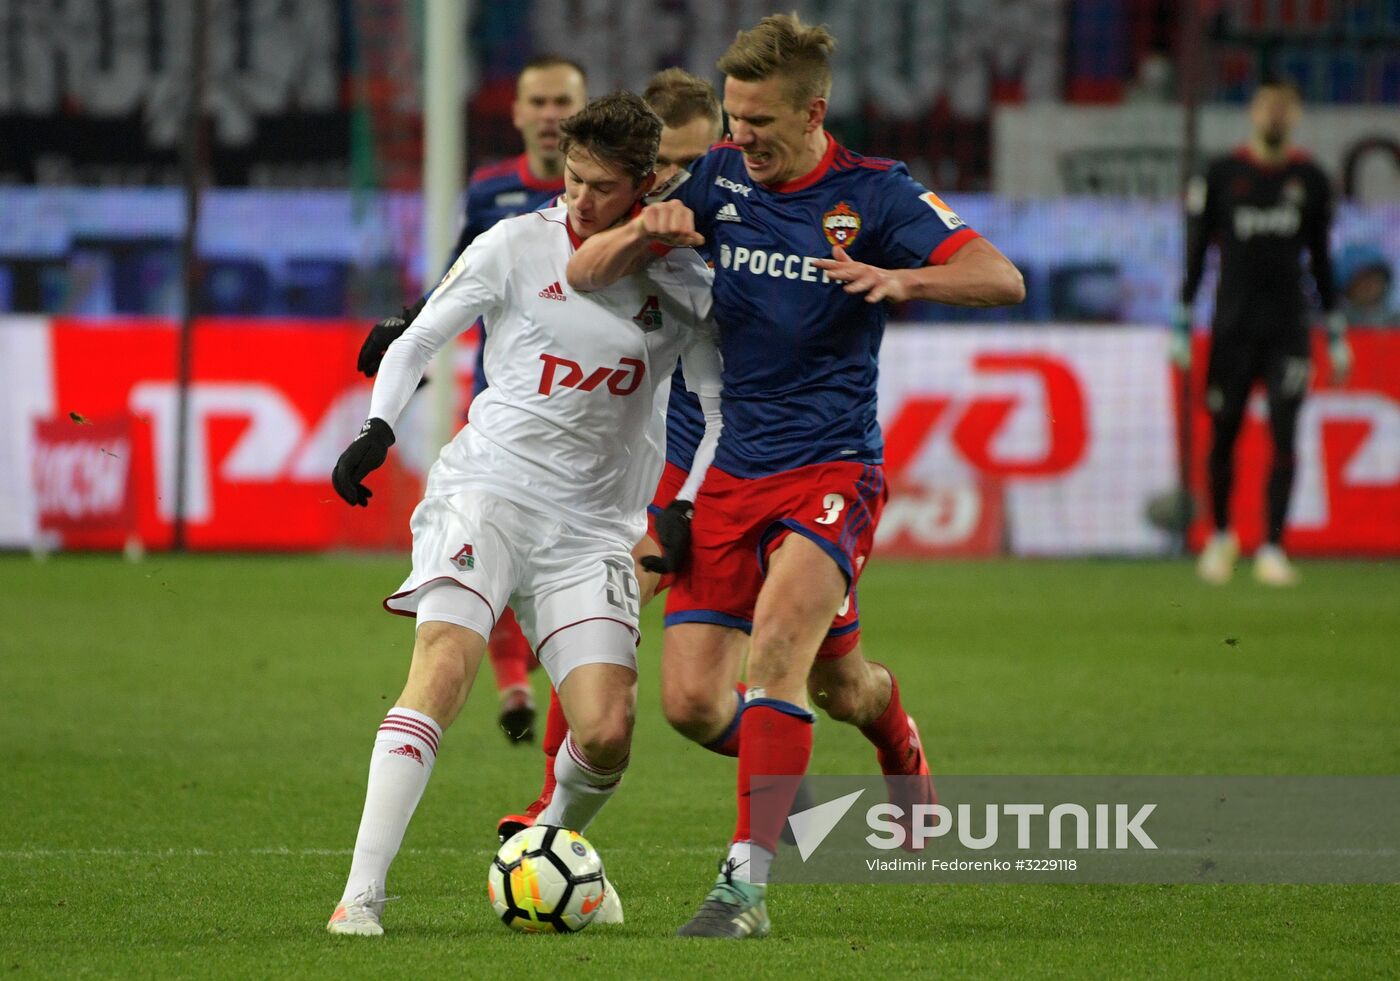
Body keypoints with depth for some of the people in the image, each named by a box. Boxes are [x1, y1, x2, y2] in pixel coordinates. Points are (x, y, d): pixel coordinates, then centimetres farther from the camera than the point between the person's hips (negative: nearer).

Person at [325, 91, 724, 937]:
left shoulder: (683, 280, 2)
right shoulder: (517, 246, 0)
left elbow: (724, 404, 7)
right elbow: (418, 343, 7)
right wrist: (379, 429, -9)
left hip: (594, 524, 2)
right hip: (487, 489, -2)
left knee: (608, 731, -11)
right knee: (442, 669, -25)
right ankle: (362, 893, -28)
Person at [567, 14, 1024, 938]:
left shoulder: (875, 193, -6)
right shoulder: (719, 180, 4)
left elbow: (1002, 280, -13)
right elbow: (586, 272, 4)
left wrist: (902, 279, -31)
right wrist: (645, 231, -19)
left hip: (831, 469, -5)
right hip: (731, 471, 5)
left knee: (775, 648, -27)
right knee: (692, 705, 0)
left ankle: (748, 882, -24)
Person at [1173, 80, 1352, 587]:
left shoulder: (1309, 179, 8)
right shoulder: (1221, 175, 2)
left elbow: (1321, 259, 14)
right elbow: (1195, 254, 4)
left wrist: (1336, 334, 12)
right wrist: (1181, 329, 0)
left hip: (1288, 329, 1)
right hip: (1233, 327, -1)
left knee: (1284, 438, -8)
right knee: (1223, 436, 4)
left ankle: (1271, 549, -5)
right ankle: (1221, 536, 24)